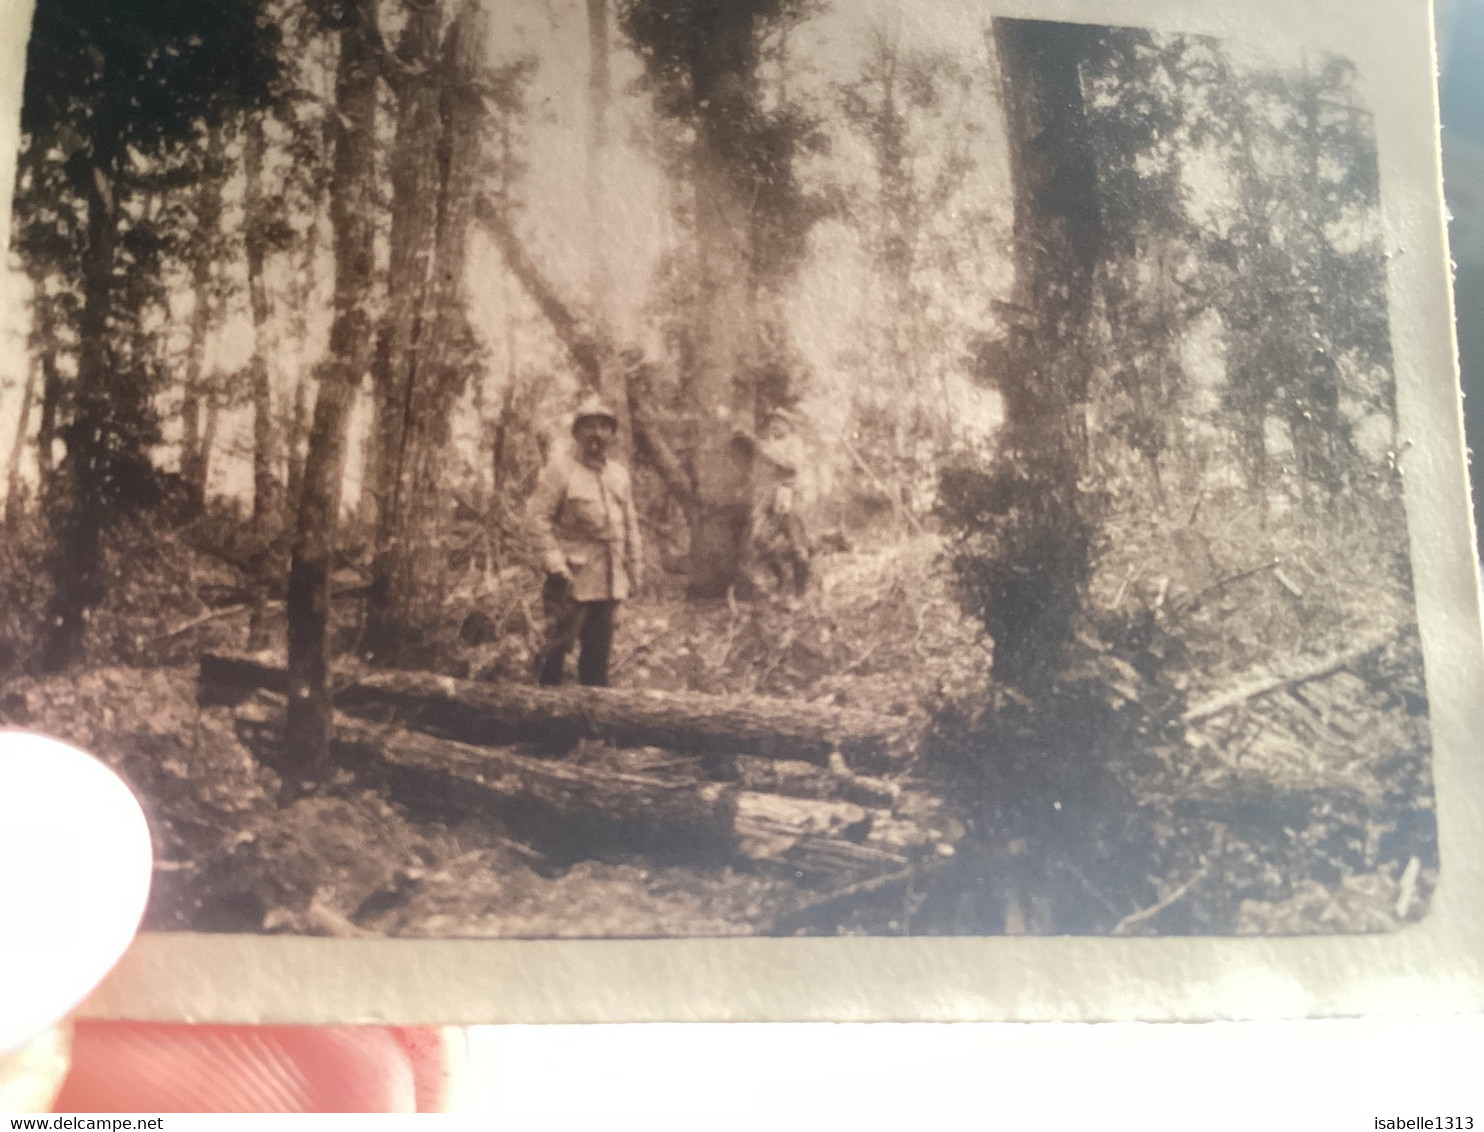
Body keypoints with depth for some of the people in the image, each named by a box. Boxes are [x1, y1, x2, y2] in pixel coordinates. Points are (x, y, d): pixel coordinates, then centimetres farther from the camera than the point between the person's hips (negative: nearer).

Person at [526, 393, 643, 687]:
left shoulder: (619, 473, 15)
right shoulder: (560, 468, -4)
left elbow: (630, 523, 20)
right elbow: (539, 515, -9)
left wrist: (634, 567, 17)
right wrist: (555, 563, -16)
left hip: (610, 579, 6)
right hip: (573, 575, -6)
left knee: (599, 649, 10)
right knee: (559, 644, -7)